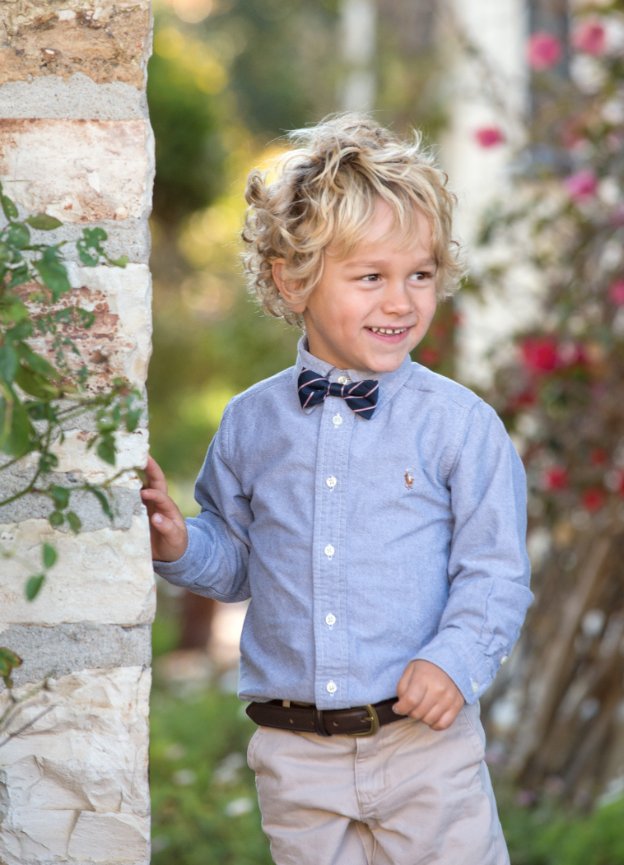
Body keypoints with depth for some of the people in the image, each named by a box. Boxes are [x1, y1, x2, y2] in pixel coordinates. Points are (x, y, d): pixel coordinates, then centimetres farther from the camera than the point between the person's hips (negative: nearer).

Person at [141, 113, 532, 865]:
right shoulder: (250, 424, 5)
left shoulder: (459, 422, -4)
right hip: (295, 757, 3)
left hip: (423, 741, -2)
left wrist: (456, 660, -17)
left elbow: (496, 572, -3)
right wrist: (182, 545, -3)